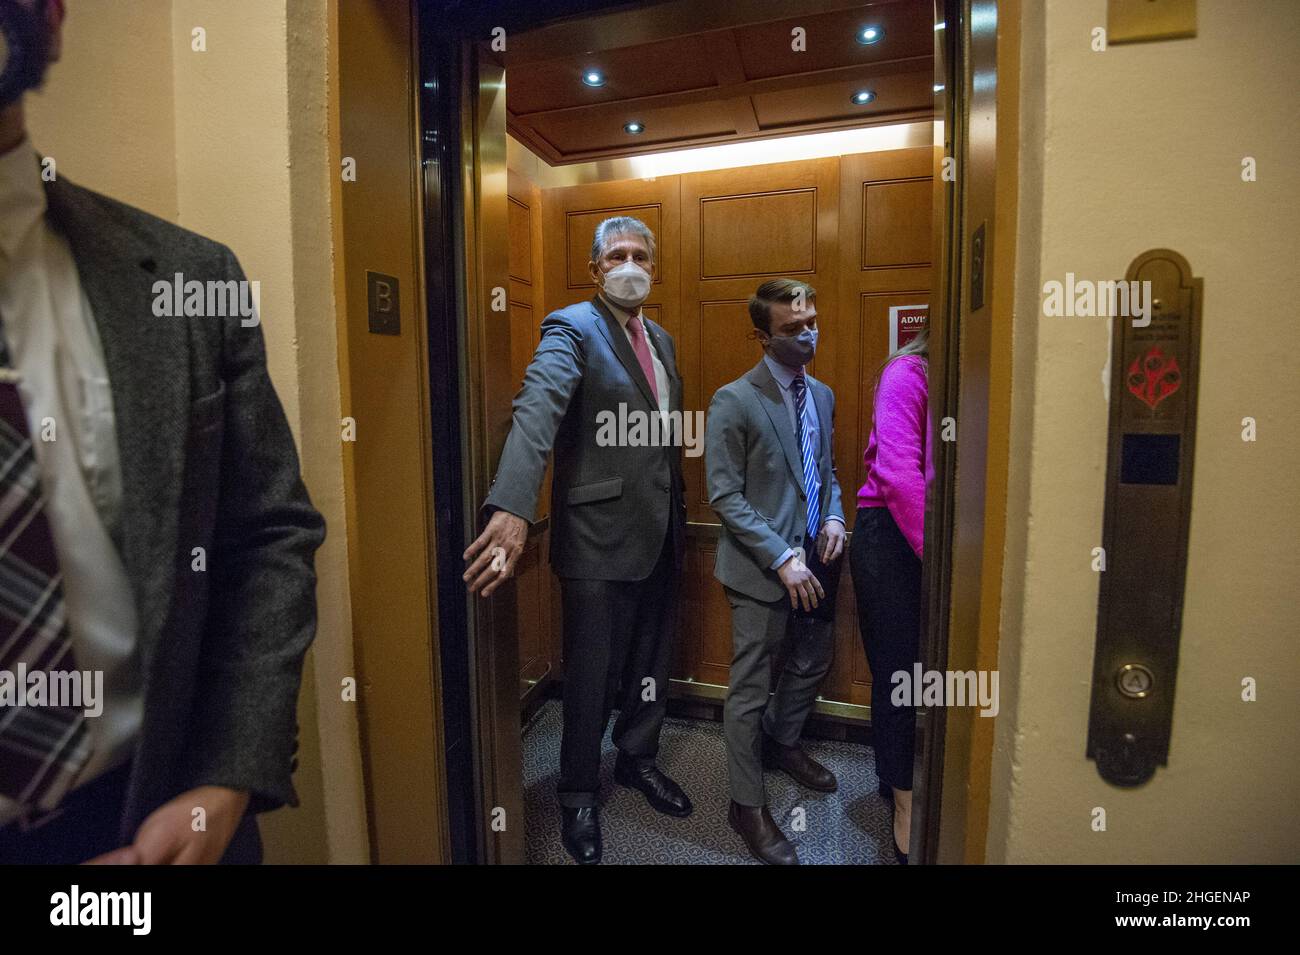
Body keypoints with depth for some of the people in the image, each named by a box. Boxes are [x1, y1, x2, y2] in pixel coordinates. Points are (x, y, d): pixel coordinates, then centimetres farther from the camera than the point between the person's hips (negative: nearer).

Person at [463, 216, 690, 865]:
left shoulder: (661, 339, 13)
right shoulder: (572, 329, -10)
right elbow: (537, 411, -28)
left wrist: (678, 516, 15)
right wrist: (512, 508, -43)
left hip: (660, 536, 7)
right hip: (600, 537, -7)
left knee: (652, 662, 20)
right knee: (592, 677, 8)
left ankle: (638, 759, 44)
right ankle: (578, 792, 33)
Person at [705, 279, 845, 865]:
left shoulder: (822, 395, 9)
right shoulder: (734, 401, -14)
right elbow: (725, 496, -16)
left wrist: (833, 517, -1)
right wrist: (781, 558, -20)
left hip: (814, 560, 8)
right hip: (761, 569, -7)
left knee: (812, 663, 23)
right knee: (750, 688, 5)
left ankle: (781, 744, 50)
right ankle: (747, 805, 24)